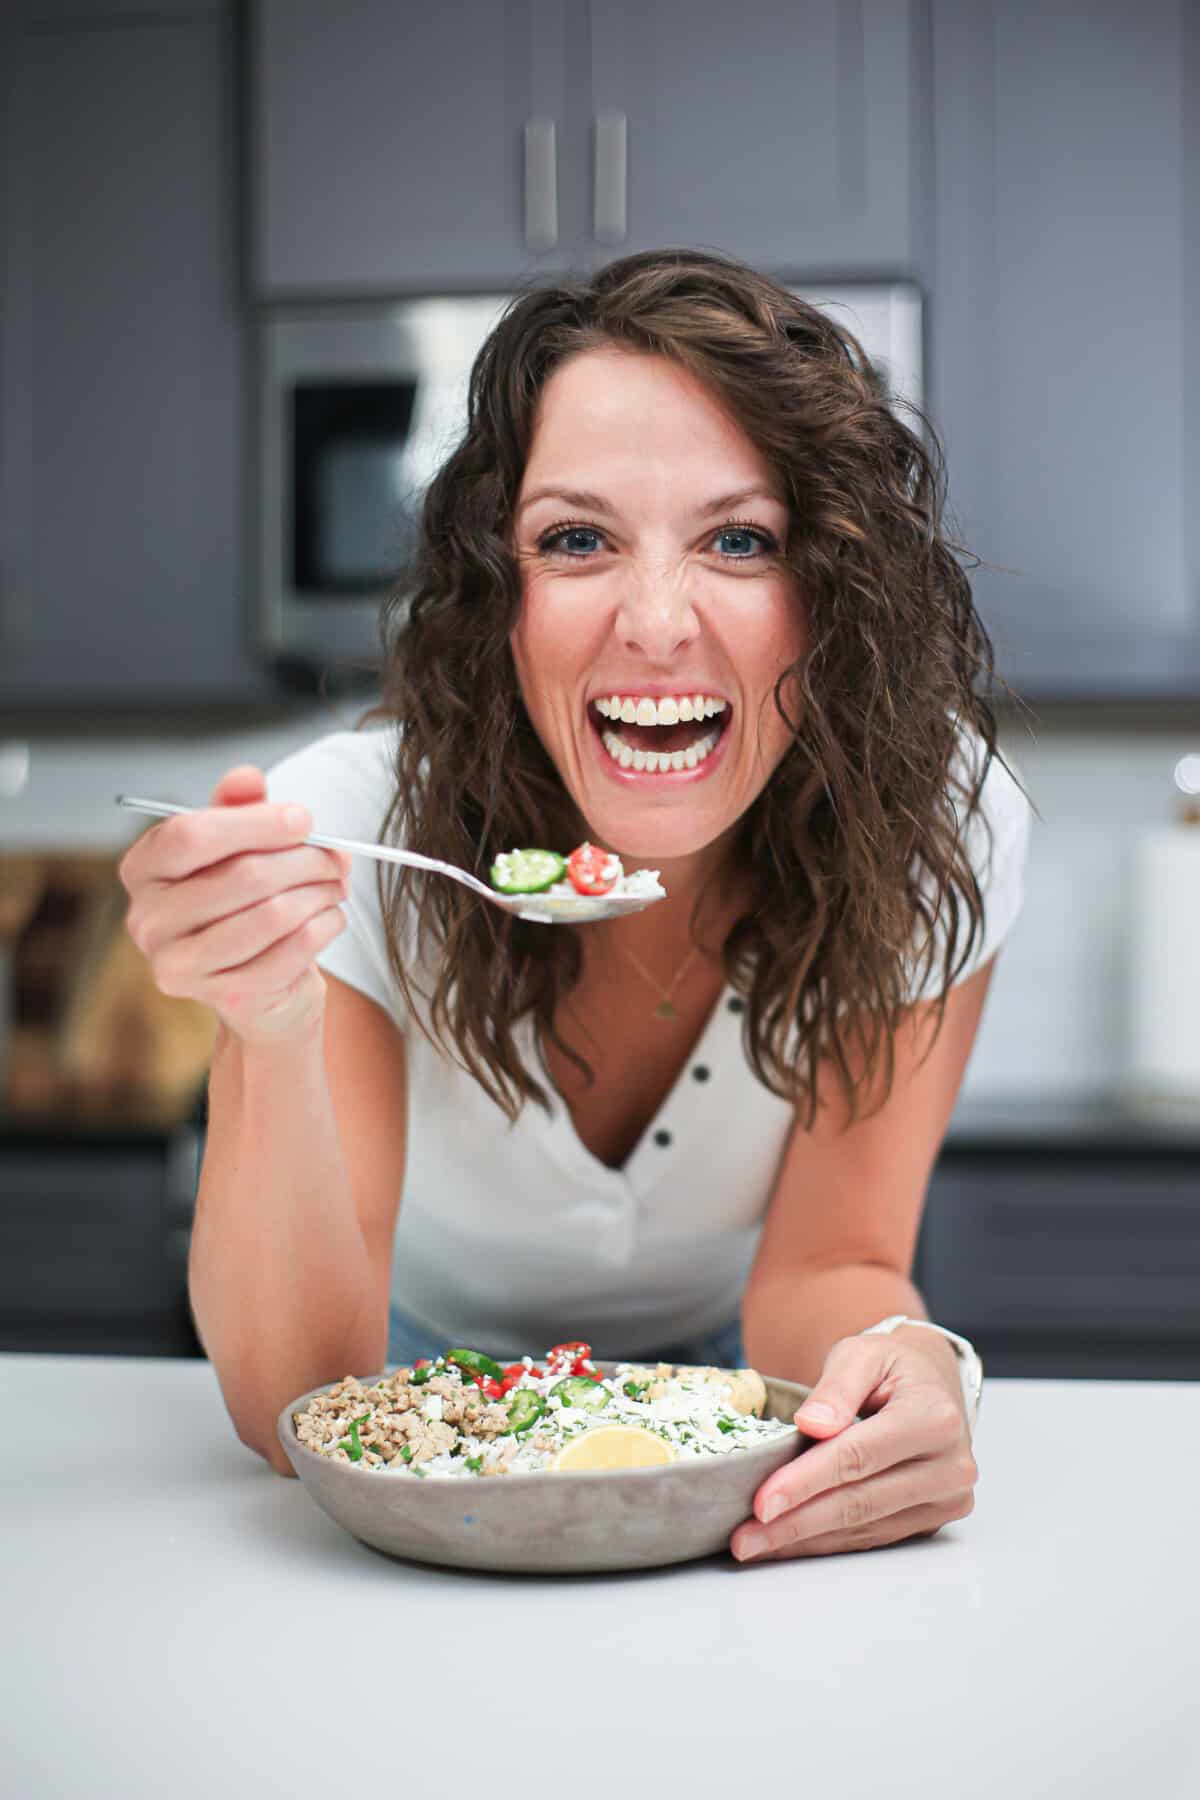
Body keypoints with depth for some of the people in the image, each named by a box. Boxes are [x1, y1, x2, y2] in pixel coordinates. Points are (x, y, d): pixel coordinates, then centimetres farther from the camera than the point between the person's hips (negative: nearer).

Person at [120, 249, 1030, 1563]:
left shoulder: (938, 823, -24)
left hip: (727, 1370, 2)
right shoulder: (355, 832, -28)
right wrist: (273, 1037, -46)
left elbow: (826, 1267, -18)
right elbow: (291, 1404, -28)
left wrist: (900, 1356, -42)